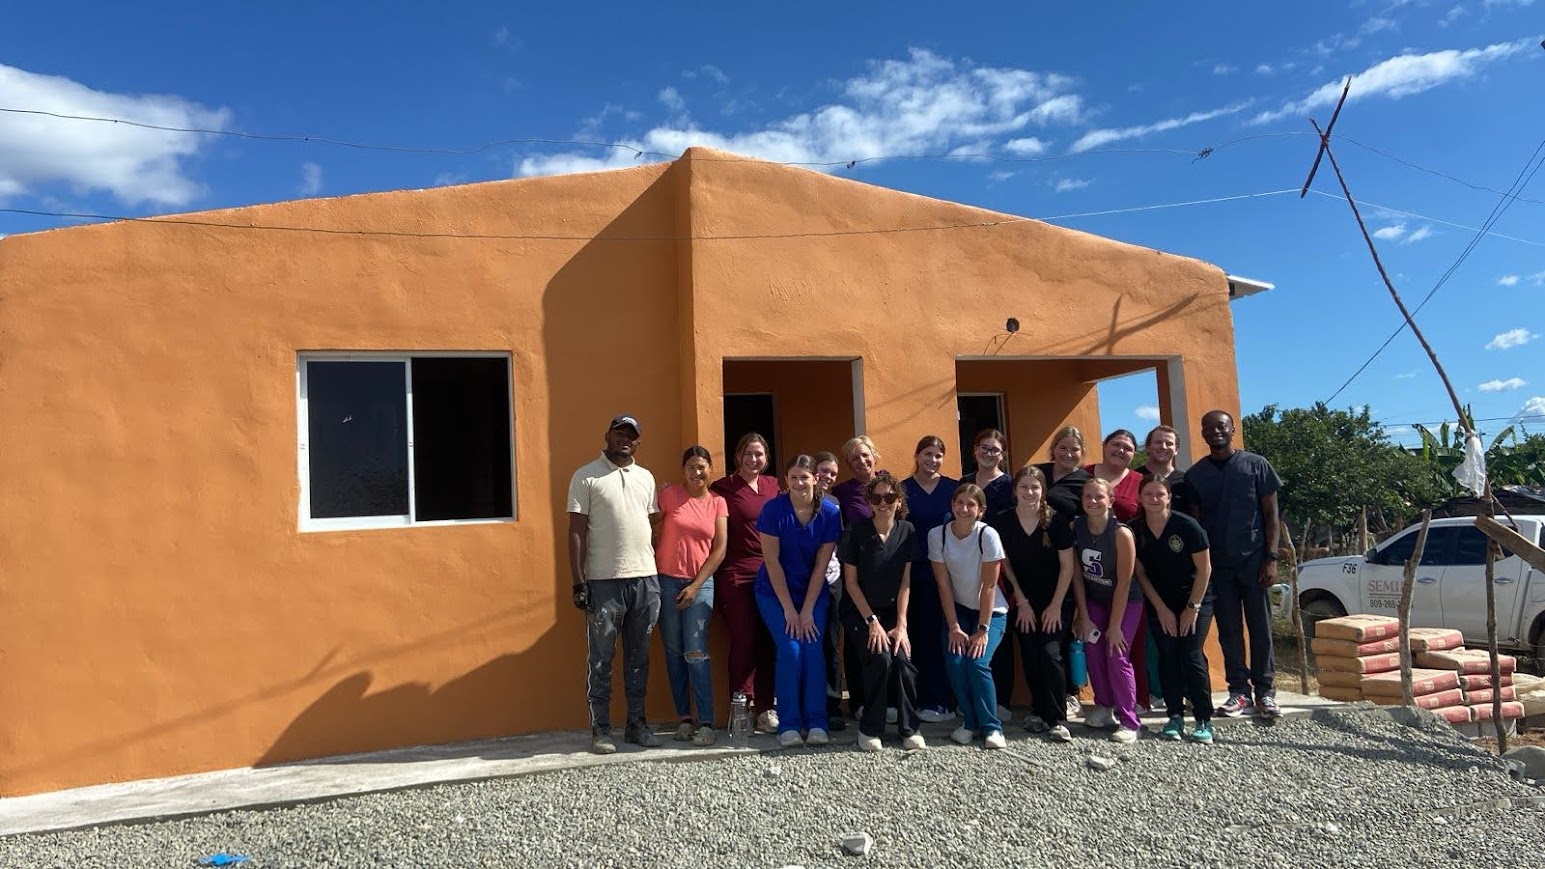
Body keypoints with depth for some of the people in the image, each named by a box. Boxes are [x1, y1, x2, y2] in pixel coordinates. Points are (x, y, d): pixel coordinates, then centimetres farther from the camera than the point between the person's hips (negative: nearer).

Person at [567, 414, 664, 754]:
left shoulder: (645, 478, 14)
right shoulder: (586, 477, 0)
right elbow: (576, 532, -4)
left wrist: (658, 574, 10)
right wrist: (579, 583, -9)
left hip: (645, 579, 5)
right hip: (604, 582, -4)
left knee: (638, 658, 11)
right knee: (602, 660, 2)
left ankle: (637, 724, 21)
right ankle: (600, 730, 11)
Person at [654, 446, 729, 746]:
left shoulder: (717, 503, 4)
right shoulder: (670, 494, 0)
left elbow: (719, 550, 1)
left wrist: (696, 586, -6)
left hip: (700, 583, 0)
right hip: (667, 581, 0)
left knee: (696, 653, -9)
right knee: (674, 652, 5)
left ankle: (707, 722, -6)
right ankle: (684, 718, 14)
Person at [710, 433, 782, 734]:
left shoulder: (773, 486, 11)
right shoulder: (723, 488, -4)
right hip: (737, 575, -4)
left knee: (768, 642, 6)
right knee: (744, 641, -2)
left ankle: (764, 708, 15)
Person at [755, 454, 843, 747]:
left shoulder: (829, 513, -11)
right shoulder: (773, 509, -16)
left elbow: (821, 565, -8)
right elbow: (772, 562, -14)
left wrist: (807, 610, -10)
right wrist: (789, 609, -12)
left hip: (813, 592, 2)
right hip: (775, 593, -2)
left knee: (813, 651, -11)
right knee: (790, 650, -13)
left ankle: (816, 723, 0)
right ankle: (789, 726, -2)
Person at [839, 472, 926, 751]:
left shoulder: (907, 531, -4)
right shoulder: (857, 532, -12)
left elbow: (905, 581, -2)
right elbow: (851, 582, -8)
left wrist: (901, 624, -8)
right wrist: (872, 621, -13)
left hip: (892, 611, 3)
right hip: (858, 611, -2)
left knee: (903, 658, -21)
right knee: (880, 658, -24)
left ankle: (909, 727, -2)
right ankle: (870, 729, -6)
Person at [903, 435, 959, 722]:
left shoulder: (952, 488, 6)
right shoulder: (903, 489, 5)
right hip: (914, 570, 0)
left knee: (941, 633, 0)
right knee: (918, 634, 1)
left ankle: (942, 701, 7)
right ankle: (924, 699, 9)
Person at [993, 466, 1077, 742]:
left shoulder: (1056, 522, -12)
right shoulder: (1003, 522, -7)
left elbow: (1067, 565, -7)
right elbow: (1005, 564, 0)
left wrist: (1056, 606, -9)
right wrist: (1022, 602, -1)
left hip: (1056, 602, -2)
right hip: (1024, 602, 2)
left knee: (1049, 652, -14)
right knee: (1029, 655, 1)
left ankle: (1058, 720, -8)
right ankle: (1038, 711, 20)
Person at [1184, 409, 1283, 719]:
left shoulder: (1255, 465, 2)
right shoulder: (1195, 474, 7)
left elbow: (1271, 514, 1)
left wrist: (1271, 558, -6)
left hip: (1253, 560, -2)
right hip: (1217, 564, 2)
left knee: (1261, 628, 1)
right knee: (1229, 631, 5)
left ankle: (1265, 692, 8)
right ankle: (1239, 692, 11)